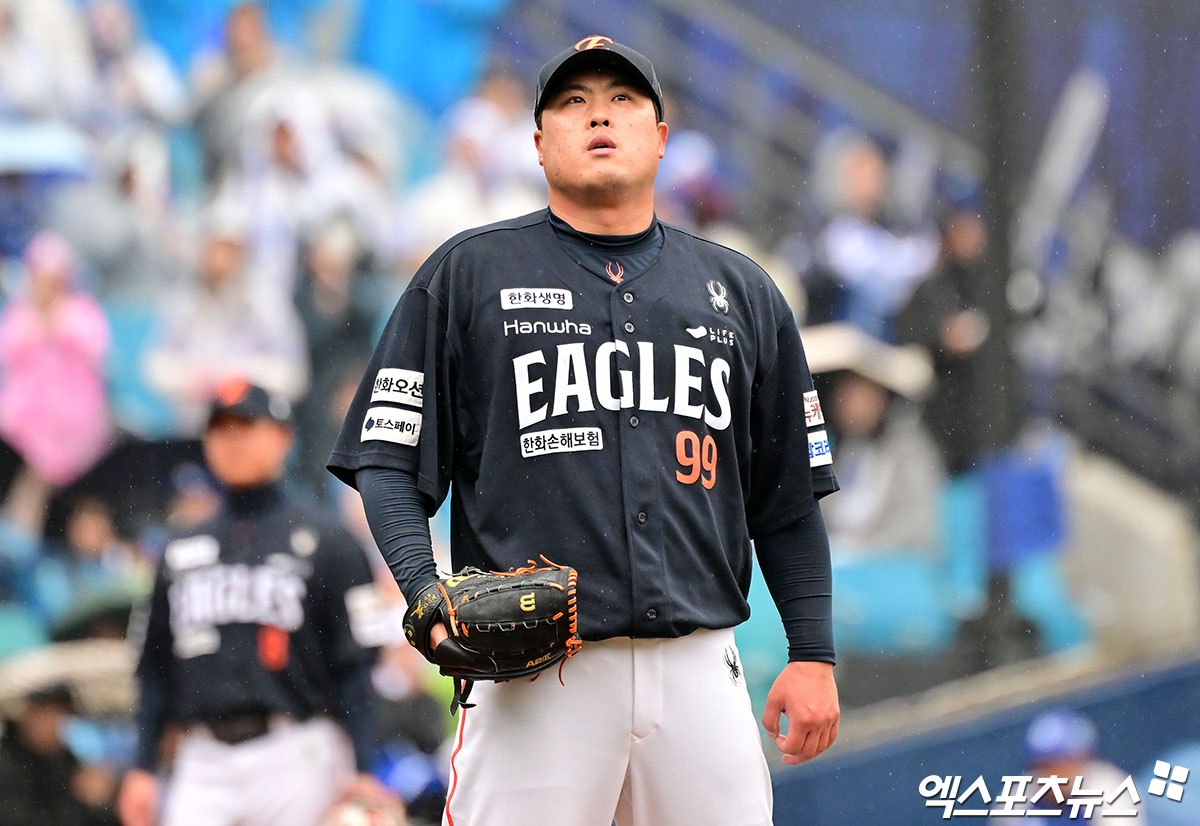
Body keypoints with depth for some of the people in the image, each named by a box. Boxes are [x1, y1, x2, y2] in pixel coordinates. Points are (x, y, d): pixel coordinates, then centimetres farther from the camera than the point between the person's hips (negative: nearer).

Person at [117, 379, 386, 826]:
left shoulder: (325, 544, 4)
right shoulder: (181, 552, 17)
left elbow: (354, 665, -2)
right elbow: (155, 669, 18)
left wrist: (362, 772, -10)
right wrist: (142, 768, 9)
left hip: (295, 759, -4)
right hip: (202, 760, 4)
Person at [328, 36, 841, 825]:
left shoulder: (742, 292, 17)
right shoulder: (465, 276, 9)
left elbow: (789, 494, 18)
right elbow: (389, 463, 4)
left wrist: (813, 655, 9)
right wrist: (429, 596, -13)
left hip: (700, 665, 3)